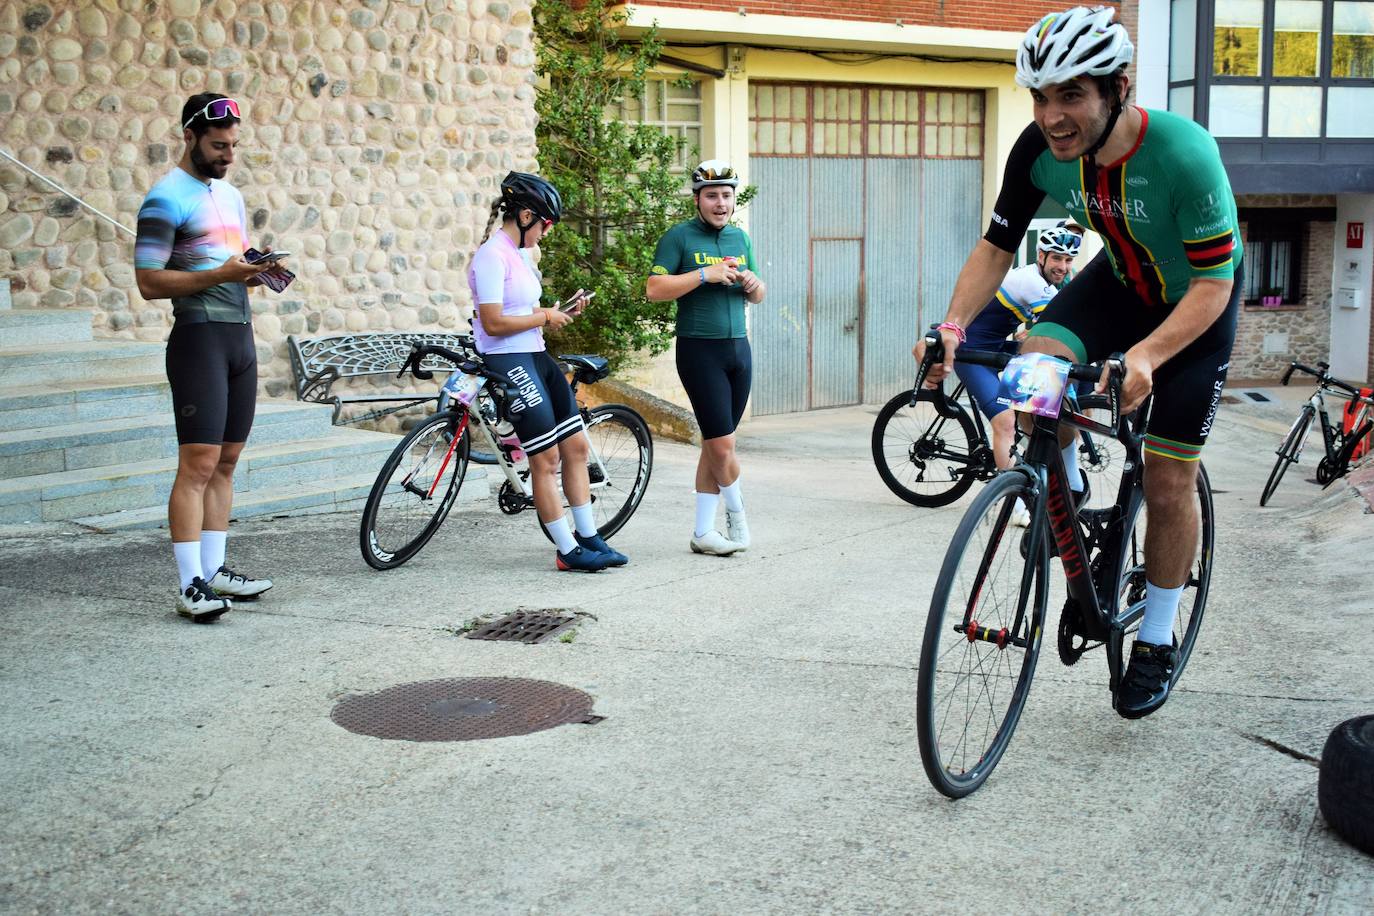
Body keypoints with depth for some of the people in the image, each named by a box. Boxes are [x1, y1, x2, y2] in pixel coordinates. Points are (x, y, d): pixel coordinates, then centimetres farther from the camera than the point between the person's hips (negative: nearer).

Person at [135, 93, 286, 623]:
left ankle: (214, 570, 16)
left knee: (226, 461, 9)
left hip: (241, 336, 8)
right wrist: (218, 275, -23)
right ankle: (190, 586, -8)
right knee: (198, 463, -10)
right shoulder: (168, 198, -8)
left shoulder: (230, 195, 18)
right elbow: (149, 282, -14)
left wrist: (257, 271, 4)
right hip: (200, 338, -8)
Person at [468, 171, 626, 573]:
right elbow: (494, 323, -21)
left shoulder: (519, 253, 15)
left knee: (576, 445, 8)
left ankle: (589, 537, 17)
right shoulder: (492, 256, -15)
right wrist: (545, 317, -10)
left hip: (536, 358, 10)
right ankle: (568, 551, 3)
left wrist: (563, 311, 5)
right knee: (546, 458, -6)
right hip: (508, 363, -10)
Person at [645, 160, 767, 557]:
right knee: (722, 443, -9)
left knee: (715, 443, 8)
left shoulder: (740, 237, 14)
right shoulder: (679, 237, -5)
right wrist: (706, 274, -20)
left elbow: (758, 297, 20)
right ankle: (736, 509, 18)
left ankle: (703, 532, 14)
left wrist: (753, 284, -3)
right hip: (699, 349, -6)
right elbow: (654, 289, -15)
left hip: (738, 347, 6)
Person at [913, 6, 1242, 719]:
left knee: (1169, 482, -2)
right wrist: (953, 326, -26)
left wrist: (1145, 356, -47)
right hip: (1119, 282, 4)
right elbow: (997, 245, -10)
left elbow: (1214, 284, -31)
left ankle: (1156, 641, 18)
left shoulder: (1183, 153, -36)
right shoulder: (1040, 150, -23)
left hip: (1197, 302, -4)